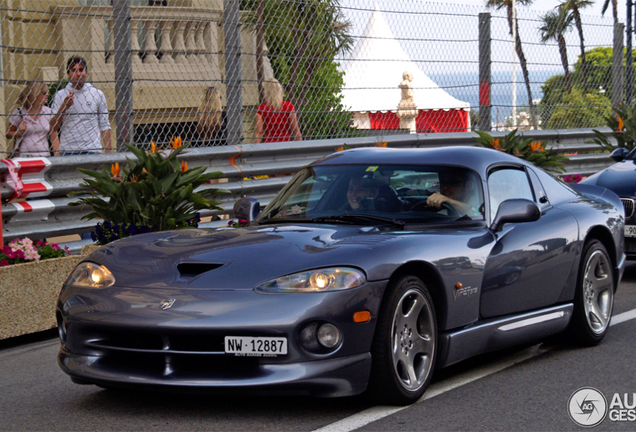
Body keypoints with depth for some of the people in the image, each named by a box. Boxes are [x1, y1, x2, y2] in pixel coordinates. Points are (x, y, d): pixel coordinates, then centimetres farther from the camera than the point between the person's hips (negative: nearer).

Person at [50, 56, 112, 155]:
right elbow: (53, 128, 3)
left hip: (92, 150, 0)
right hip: (67, 150, 0)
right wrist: (63, 108, -11)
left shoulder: (98, 94, 8)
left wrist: (109, 153, 2)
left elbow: (105, 126, 9)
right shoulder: (60, 95, 7)